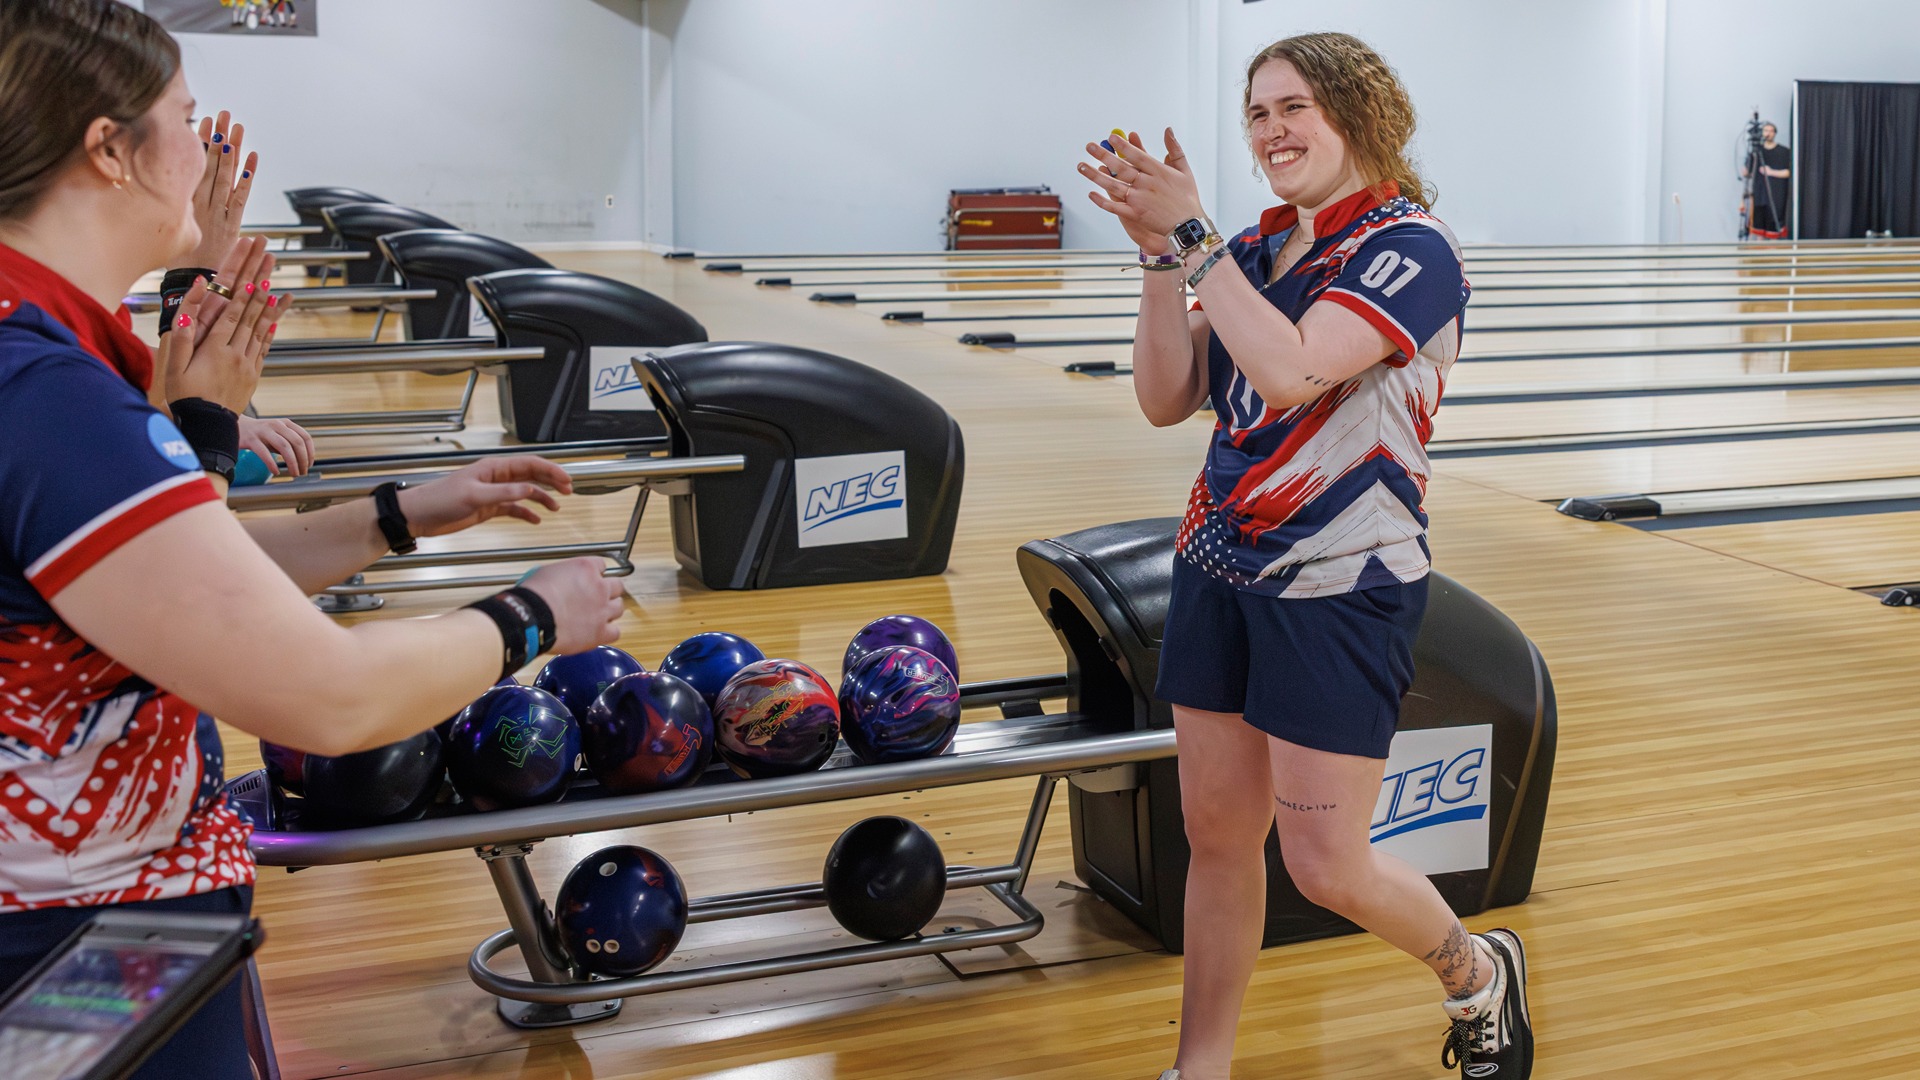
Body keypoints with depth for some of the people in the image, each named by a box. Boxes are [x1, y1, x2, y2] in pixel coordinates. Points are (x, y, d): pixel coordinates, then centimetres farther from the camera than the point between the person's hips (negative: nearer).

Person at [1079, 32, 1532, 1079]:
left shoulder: (1409, 248, -12)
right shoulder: (1255, 248, 8)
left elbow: (1290, 372, -27)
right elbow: (1168, 399, 2)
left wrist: (1191, 232, -22)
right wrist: (1161, 252, -8)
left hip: (1341, 589, -6)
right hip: (1220, 569, 6)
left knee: (1325, 864, -1)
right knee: (1216, 834, 11)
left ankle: (1478, 971, 30)